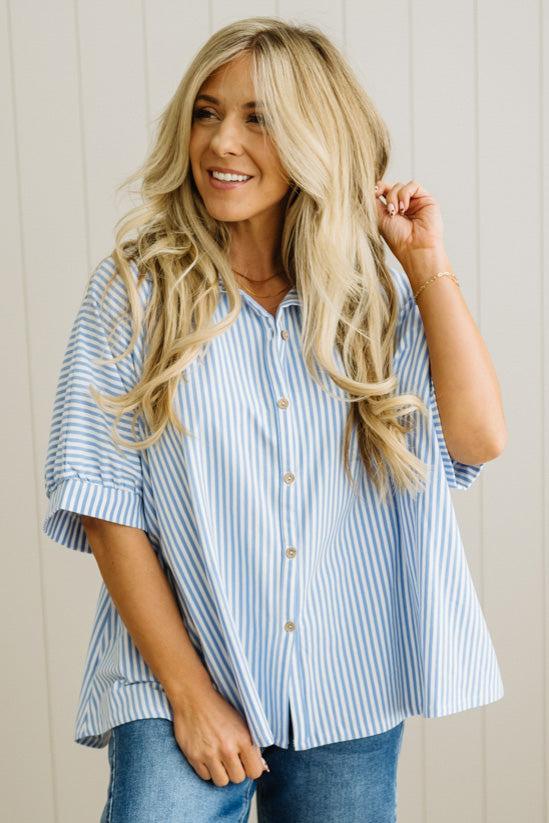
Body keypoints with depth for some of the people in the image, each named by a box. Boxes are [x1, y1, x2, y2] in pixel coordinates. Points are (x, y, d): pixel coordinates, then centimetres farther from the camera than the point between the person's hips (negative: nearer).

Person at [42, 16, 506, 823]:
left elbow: (478, 439, -8)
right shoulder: (135, 289, -5)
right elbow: (103, 502, -8)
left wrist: (428, 264, -7)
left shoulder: (376, 295, 3)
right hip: (179, 678, -2)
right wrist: (189, 692, -11)